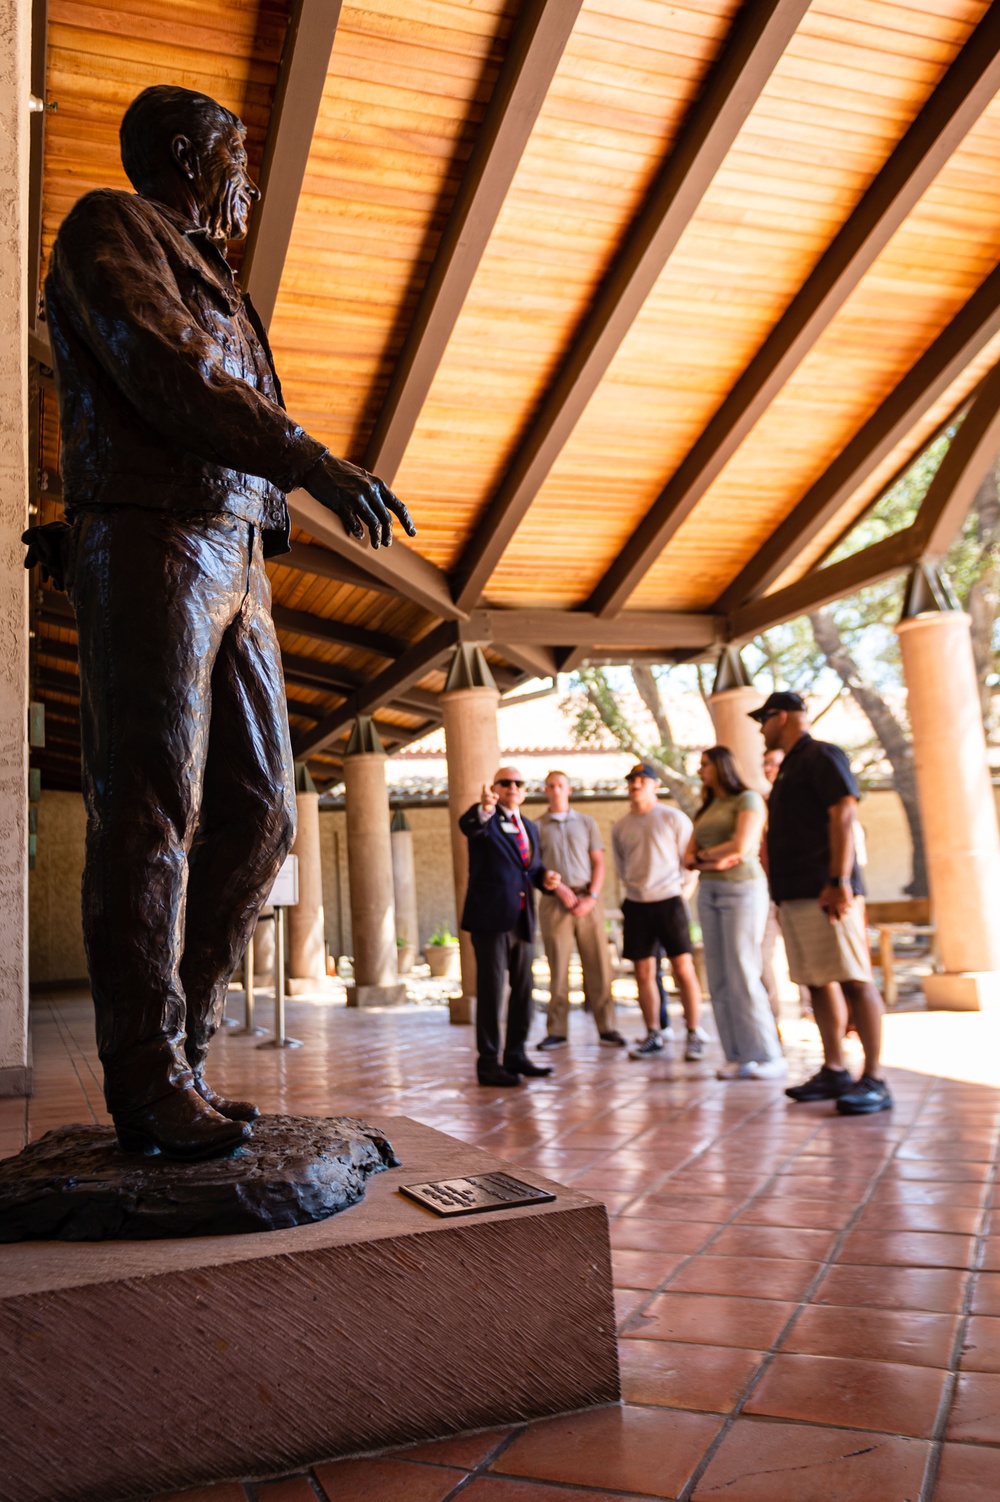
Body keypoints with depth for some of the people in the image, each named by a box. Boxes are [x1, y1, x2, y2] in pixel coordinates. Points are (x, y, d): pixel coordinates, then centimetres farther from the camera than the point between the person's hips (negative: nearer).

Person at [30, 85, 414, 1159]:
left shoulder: (211, 288, 33)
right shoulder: (110, 225, 8)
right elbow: (162, 371, -9)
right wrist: (311, 460, -15)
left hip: (236, 564, 8)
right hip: (153, 544, -8)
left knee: (259, 812, 1)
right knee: (153, 807, -11)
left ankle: (178, 1051, 9)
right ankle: (149, 1085, -5)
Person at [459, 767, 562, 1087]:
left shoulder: (529, 827, 18)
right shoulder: (485, 820, -4)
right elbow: (467, 825, -28)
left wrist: (545, 878, 2)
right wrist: (485, 807, -50)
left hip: (523, 921, 7)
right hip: (491, 918, -7)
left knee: (524, 991, 13)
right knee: (490, 991, -2)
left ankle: (515, 1055, 25)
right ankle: (488, 1063, 6)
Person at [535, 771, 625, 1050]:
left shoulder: (587, 822, 13)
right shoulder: (537, 826, 9)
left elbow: (599, 863, 8)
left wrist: (592, 897, -5)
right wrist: (558, 887, -11)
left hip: (588, 899, 1)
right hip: (554, 902, -1)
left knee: (598, 965, -1)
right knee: (558, 968, 0)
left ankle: (606, 1027, 6)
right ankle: (557, 1031, 6)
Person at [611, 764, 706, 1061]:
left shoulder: (674, 818, -2)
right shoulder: (620, 827, 8)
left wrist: (682, 891, -5)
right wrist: (634, 890, 9)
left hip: (668, 900, -3)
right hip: (636, 905, 3)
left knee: (683, 969, -6)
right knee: (643, 973, 6)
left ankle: (694, 1035, 5)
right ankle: (653, 1037, 16)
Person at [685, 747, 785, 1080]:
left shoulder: (748, 799, -3)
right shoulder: (706, 810, 18)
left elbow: (740, 846, -16)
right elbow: (689, 858, 12)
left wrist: (703, 854, -1)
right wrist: (713, 862, -8)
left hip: (742, 890, -7)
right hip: (709, 893, 7)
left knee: (743, 975, -10)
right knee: (719, 978, 1)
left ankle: (769, 1057, -3)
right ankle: (737, 1057, 4)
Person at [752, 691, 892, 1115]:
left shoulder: (822, 756, -5)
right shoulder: (790, 767, 23)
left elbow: (843, 815, -16)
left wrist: (839, 881, -23)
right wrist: (779, 889, 19)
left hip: (824, 892, -9)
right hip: (795, 894, 10)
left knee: (853, 981, -7)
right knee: (818, 982, 10)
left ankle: (874, 1080, -4)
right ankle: (834, 1072, 16)